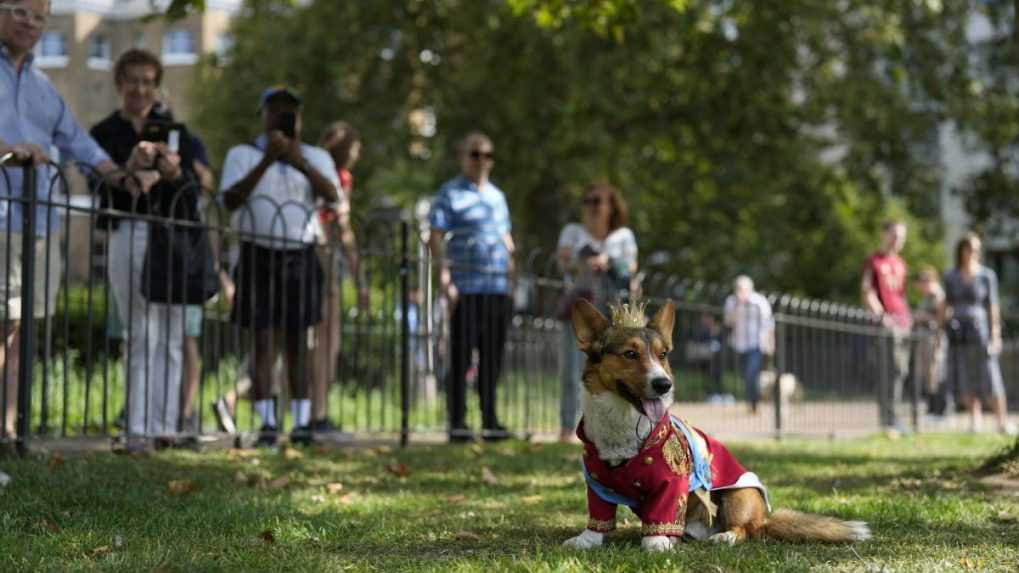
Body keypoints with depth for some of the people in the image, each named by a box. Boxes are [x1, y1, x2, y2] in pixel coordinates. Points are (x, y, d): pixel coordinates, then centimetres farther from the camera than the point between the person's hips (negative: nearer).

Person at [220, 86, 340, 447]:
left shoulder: (316, 157, 10)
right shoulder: (243, 155, 7)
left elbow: (331, 195, -9)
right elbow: (230, 200, -9)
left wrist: (300, 163, -25)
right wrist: (266, 161, -17)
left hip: (300, 258, 1)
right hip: (258, 256, -1)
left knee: (297, 343, 3)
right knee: (264, 342, -5)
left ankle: (301, 422, 4)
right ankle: (267, 423, -5)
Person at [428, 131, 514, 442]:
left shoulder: (497, 195, 20)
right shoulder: (449, 193, 2)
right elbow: (436, 238, -4)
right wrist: (444, 278, -13)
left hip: (498, 288, 6)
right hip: (465, 287, -6)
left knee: (493, 357, 7)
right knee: (461, 356, -3)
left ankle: (490, 421, 13)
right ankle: (457, 422, 1)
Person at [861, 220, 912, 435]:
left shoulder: (901, 263, 21)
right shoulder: (873, 262, -1)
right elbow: (867, 292, -8)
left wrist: (908, 315, 17)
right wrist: (881, 315, -18)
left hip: (903, 321, 7)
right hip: (886, 323, -7)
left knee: (901, 370, 8)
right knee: (887, 371, -10)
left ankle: (891, 416, 16)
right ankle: (888, 420, -10)